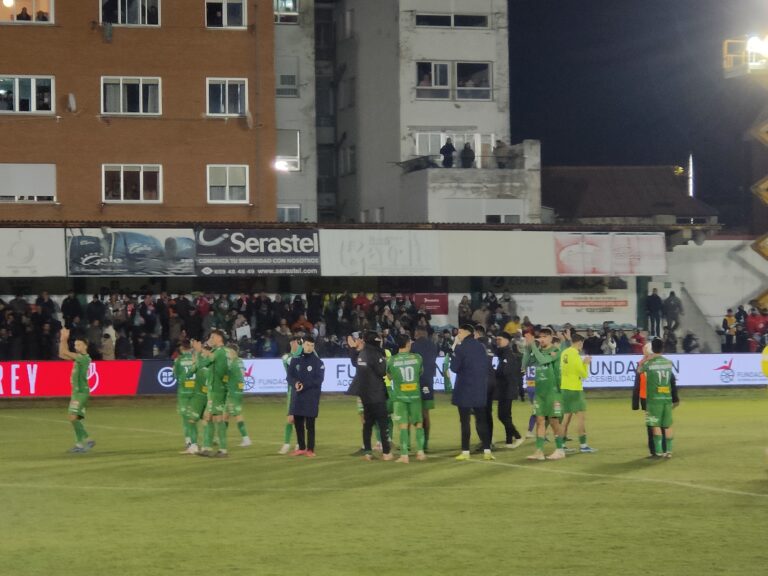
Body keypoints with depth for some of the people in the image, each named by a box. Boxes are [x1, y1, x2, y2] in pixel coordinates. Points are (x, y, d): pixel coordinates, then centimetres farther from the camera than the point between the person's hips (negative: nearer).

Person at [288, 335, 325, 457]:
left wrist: (305, 385, -18)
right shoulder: (297, 360, 9)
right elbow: (291, 374, 9)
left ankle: (310, 449, 4)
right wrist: (295, 383, -12)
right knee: (298, 422, 9)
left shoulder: (317, 362, -4)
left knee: (310, 424, -3)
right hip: (298, 396, 5)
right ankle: (301, 448, 21)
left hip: (311, 396, -5)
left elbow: (319, 379, -10)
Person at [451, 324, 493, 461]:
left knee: (465, 421, 1)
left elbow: (454, 368, -9)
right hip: (480, 389, 5)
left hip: (464, 389, -5)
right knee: (481, 420, 9)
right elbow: (486, 366, 8)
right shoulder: (481, 347, 4)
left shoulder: (461, 348, -11)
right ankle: (487, 450, 2)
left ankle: (465, 451, 1)